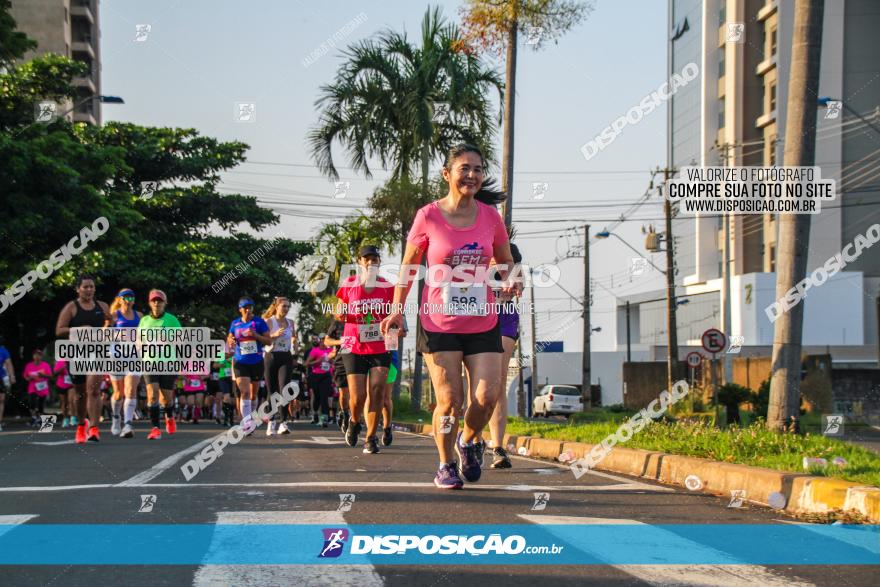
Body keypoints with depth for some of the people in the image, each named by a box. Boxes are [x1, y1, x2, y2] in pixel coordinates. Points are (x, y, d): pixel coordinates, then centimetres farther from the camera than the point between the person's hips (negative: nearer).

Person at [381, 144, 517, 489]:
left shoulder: (490, 216, 1)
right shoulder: (428, 217, -6)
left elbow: (505, 262, 15)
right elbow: (408, 266, 4)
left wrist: (509, 280, -7)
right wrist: (397, 309, -4)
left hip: (483, 324, 2)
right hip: (440, 324, -2)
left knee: (486, 397, -7)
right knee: (449, 401, -3)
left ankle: (467, 442, 26)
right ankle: (446, 467, 20)